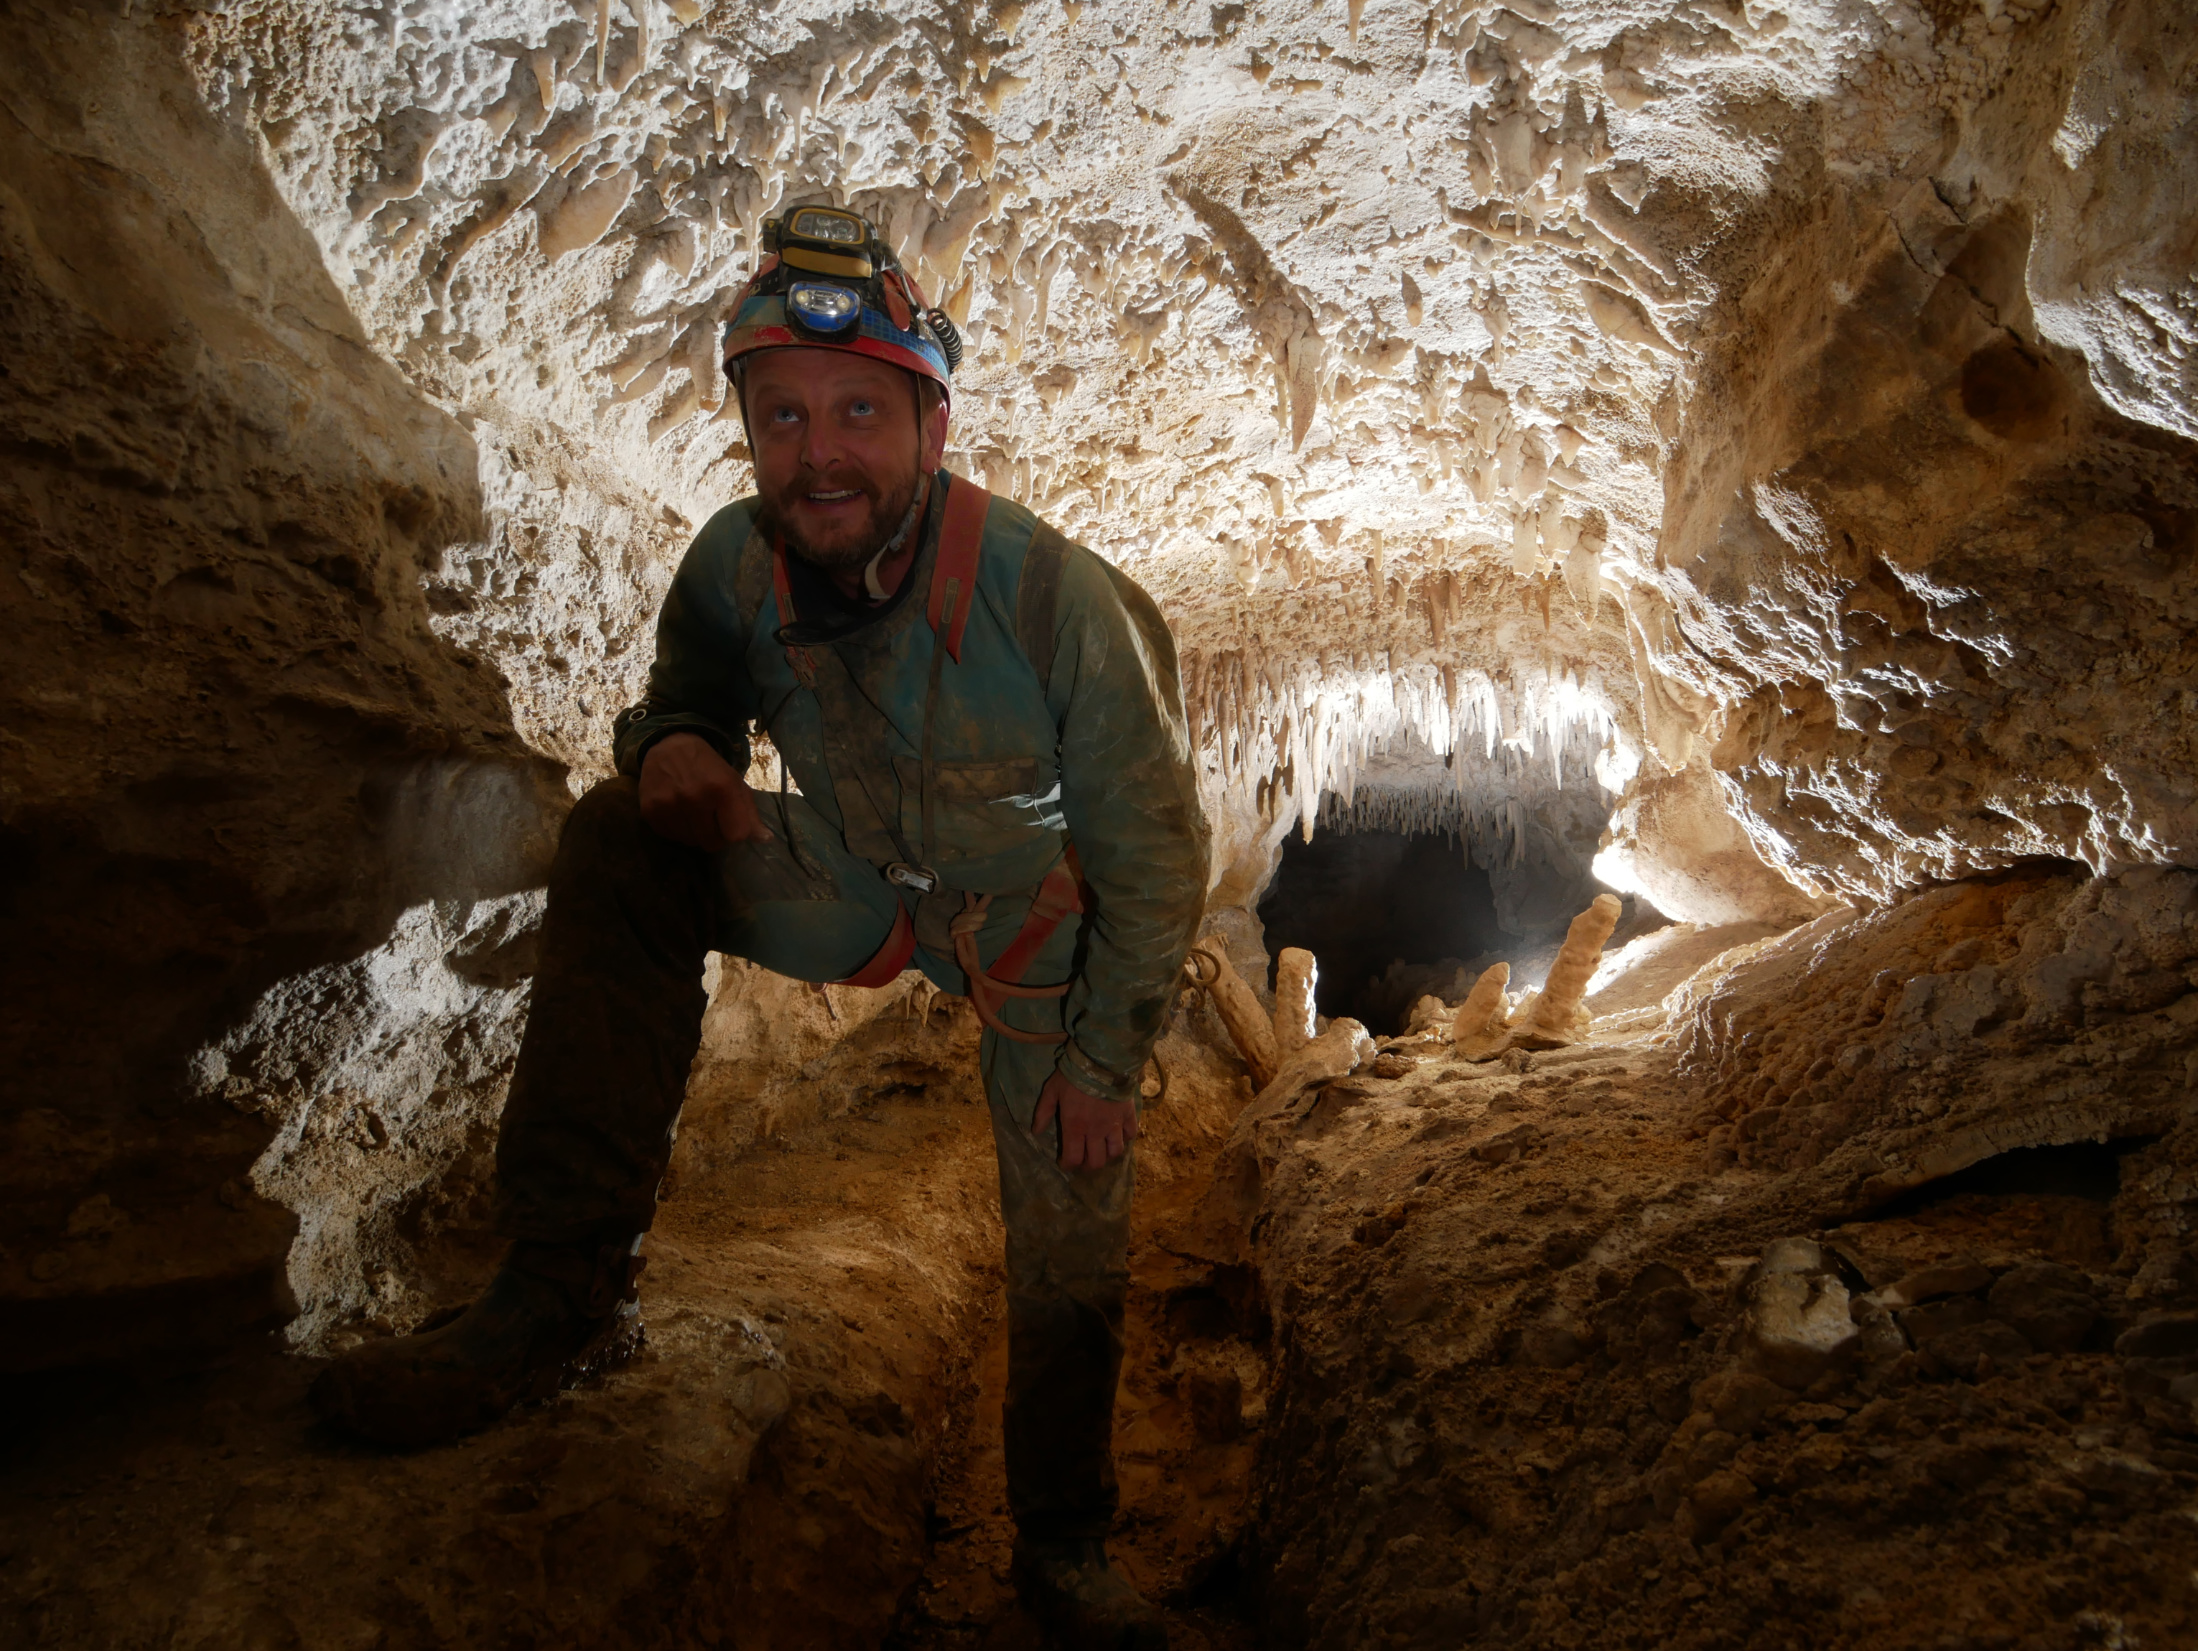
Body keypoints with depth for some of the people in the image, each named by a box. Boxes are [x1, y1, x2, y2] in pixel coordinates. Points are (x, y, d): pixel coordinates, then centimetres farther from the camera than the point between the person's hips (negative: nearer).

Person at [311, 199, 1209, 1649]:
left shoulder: (1054, 595, -30)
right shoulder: (734, 568, -20)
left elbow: (1157, 849, -20)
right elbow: (690, 698, 2)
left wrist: (1107, 1055, -15)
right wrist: (670, 746, -24)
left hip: (1047, 932, -2)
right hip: (860, 891, 3)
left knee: (1072, 1251, 0)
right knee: (619, 842, -22)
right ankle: (573, 1290, -19)